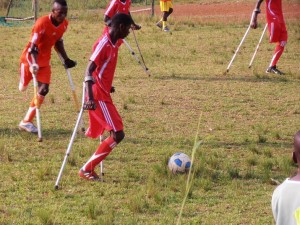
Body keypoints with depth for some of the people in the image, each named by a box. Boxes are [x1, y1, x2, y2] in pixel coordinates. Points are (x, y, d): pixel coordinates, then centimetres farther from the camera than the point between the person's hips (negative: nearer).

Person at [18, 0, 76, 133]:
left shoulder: (64, 24, -7)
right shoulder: (42, 23, -28)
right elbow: (33, 45, -30)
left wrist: (66, 59, 13)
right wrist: (34, 64, -43)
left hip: (45, 60, 6)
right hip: (30, 58, -5)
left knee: (44, 90, -6)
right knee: (23, 88, 5)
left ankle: (27, 122, 1)